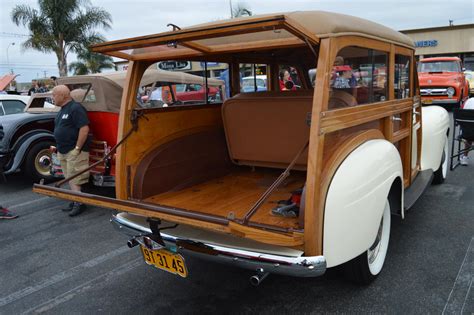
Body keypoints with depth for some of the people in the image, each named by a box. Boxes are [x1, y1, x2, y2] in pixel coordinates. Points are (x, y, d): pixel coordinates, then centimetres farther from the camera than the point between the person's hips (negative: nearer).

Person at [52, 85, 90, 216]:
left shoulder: (75, 108, -14)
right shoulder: (63, 110, 16)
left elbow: (84, 128, -21)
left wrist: (77, 148, -22)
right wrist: (59, 147, 17)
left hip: (74, 151, -9)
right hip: (63, 152, 9)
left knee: (75, 180, -6)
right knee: (70, 179, 13)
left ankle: (80, 203, 3)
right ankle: (75, 201, 21)